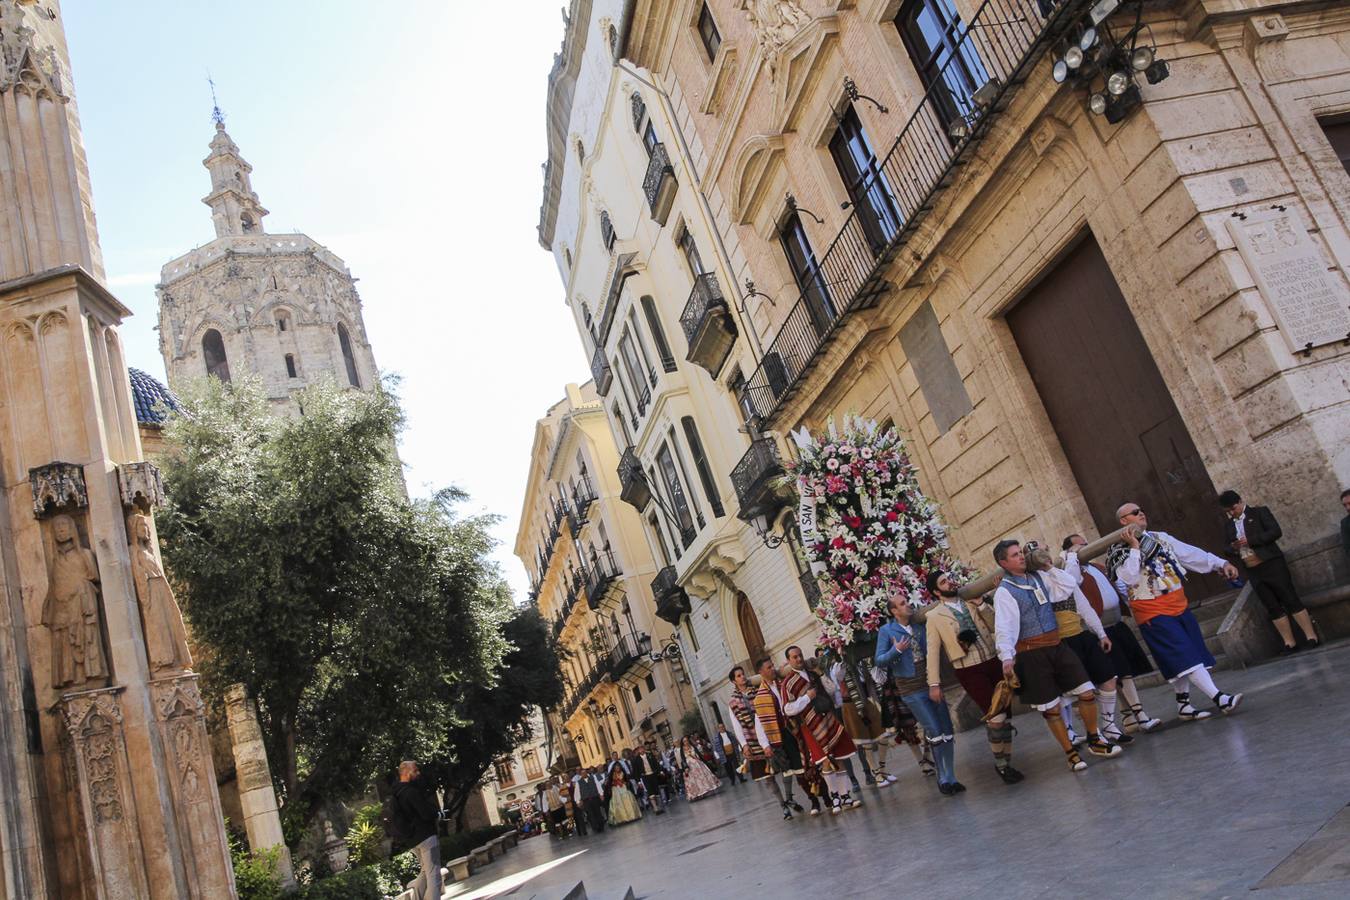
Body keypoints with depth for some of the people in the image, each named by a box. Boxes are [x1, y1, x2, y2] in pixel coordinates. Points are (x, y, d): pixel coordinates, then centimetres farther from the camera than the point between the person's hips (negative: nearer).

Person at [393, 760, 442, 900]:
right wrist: (437, 813, 0)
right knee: (433, 875, -7)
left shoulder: (398, 794, 12)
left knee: (426, 872, 21)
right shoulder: (411, 792, -18)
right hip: (426, 836, -9)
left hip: (414, 839, 9)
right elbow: (427, 814, -23)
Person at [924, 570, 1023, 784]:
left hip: (993, 663, 5)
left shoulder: (971, 602, 13)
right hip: (970, 671, -5)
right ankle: (1000, 764, 9)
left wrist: (980, 604, -4)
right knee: (996, 718, -12)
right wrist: (934, 683, -5)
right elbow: (933, 650, -2)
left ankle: (1006, 763, 24)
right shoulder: (934, 616, -1)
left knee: (1005, 717, 9)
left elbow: (995, 625, 9)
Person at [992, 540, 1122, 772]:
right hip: (1031, 654, -5)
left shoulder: (1039, 577, 9)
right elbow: (1004, 626, -20)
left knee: (1087, 692, 4)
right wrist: (1007, 657, -32)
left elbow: (1070, 584, 3)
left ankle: (1095, 741, 24)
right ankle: (1071, 753, 19)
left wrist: (1049, 567, 6)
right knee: (1050, 708, 3)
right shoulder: (1004, 592, -10)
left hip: (1057, 645, 5)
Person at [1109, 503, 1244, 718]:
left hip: (1179, 606, 7)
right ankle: (1220, 699, -17)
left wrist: (1220, 564, 0)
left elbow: (1190, 553, 9)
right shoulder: (1119, 551, -8)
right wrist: (1134, 548, -22)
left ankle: (1183, 705, 23)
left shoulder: (1160, 538, 11)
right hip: (1154, 614, -7)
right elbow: (1129, 578, -22)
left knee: (1182, 658, 12)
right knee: (1185, 656, -13)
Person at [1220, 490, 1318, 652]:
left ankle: (1311, 636, 3)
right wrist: (1233, 548, -6)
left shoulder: (1259, 512, -1)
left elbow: (1276, 532, -11)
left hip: (1272, 564, -4)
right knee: (1273, 607, 6)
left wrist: (1250, 541, -18)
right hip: (1252, 571, 4)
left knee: (1291, 599, -3)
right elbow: (1228, 548, 18)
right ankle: (1289, 642, 9)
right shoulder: (1228, 524, 13)